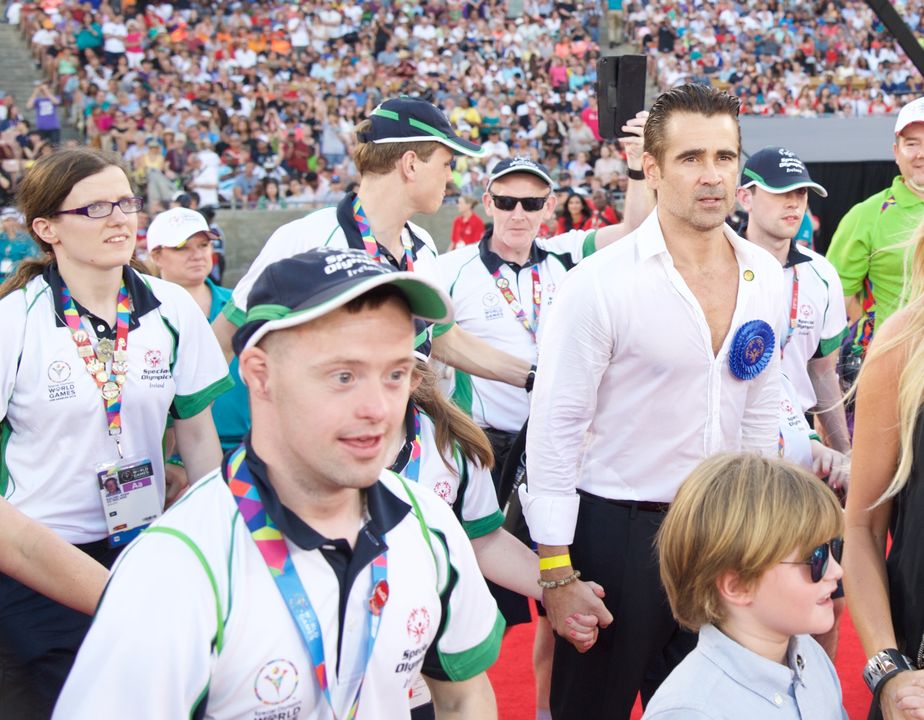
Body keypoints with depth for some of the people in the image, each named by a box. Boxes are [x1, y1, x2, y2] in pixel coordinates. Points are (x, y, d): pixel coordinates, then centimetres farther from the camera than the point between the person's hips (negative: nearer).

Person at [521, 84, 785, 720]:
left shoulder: (765, 275, 1)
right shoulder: (600, 283, -17)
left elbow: (762, 405, 12)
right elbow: (554, 429, -15)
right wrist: (557, 574, -14)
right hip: (616, 532, -5)